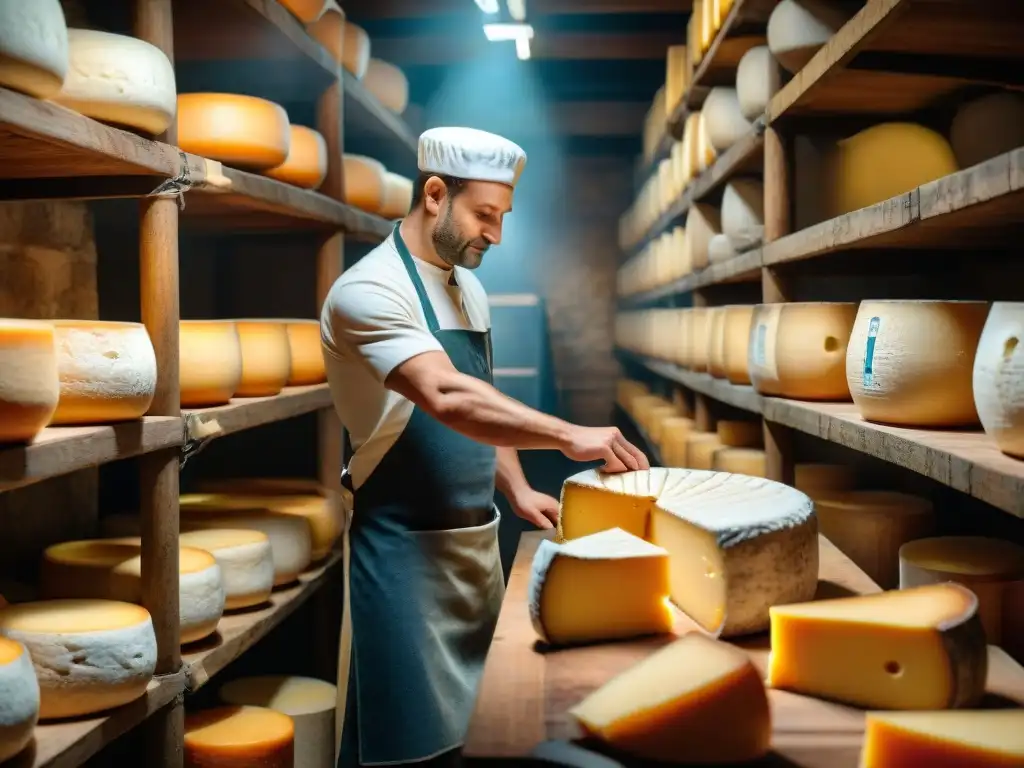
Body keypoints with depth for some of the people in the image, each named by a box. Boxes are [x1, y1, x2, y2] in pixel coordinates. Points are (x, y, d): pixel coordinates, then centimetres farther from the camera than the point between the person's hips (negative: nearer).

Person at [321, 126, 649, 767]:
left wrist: (517, 490, 5)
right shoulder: (369, 290, -17)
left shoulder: (469, 287, 10)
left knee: (469, 716, 18)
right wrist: (570, 437, -32)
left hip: (476, 535, 8)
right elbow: (447, 398, -31)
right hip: (405, 546, -8)